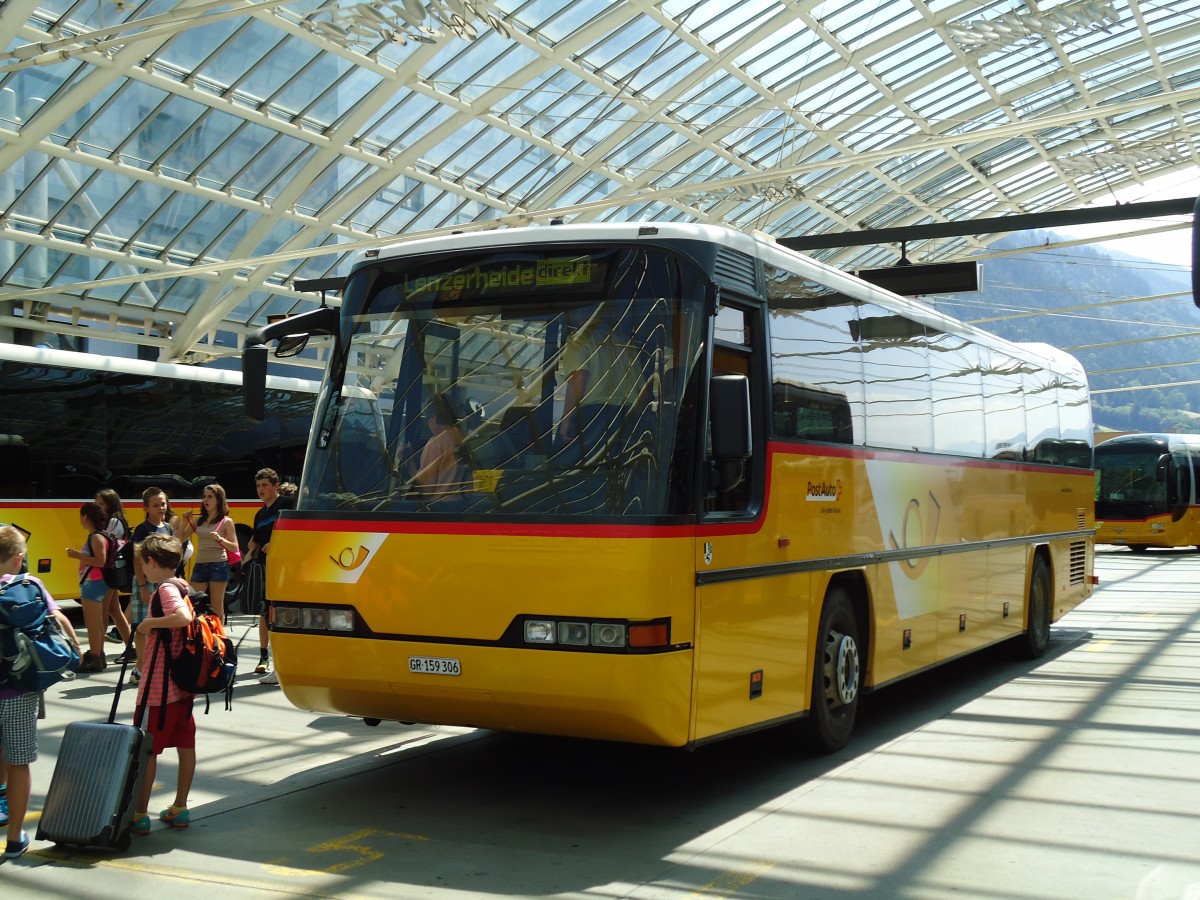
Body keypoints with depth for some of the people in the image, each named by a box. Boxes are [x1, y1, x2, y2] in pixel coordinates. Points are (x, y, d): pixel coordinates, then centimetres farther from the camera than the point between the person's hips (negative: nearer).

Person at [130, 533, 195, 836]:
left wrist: (149, 623, -22)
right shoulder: (183, 587, 10)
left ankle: (139, 815, 6)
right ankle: (179, 809, 21)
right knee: (186, 745, 12)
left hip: (159, 686, -9)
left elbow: (183, 617, -33)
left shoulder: (165, 589, -16)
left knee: (147, 749, 0)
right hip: (184, 683, 9)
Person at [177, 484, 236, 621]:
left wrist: (220, 539, -19)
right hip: (199, 566, 4)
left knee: (216, 608, 1)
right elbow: (180, 539, 12)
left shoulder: (226, 521, 1)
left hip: (218, 565, -4)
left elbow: (235, 548, -3)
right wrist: (185, 521, 2)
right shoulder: (198, 520, 12)